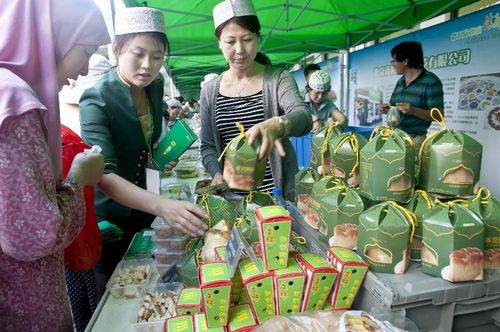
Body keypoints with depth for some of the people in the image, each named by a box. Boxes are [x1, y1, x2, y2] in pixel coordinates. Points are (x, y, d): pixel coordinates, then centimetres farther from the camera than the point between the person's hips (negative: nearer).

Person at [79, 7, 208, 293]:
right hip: (108, 218, -5)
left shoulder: (157, 86, -6)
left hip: (142, 209, 6)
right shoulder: (96, 100, -24)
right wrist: (162, 206, -52)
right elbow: (104, 175, -36)